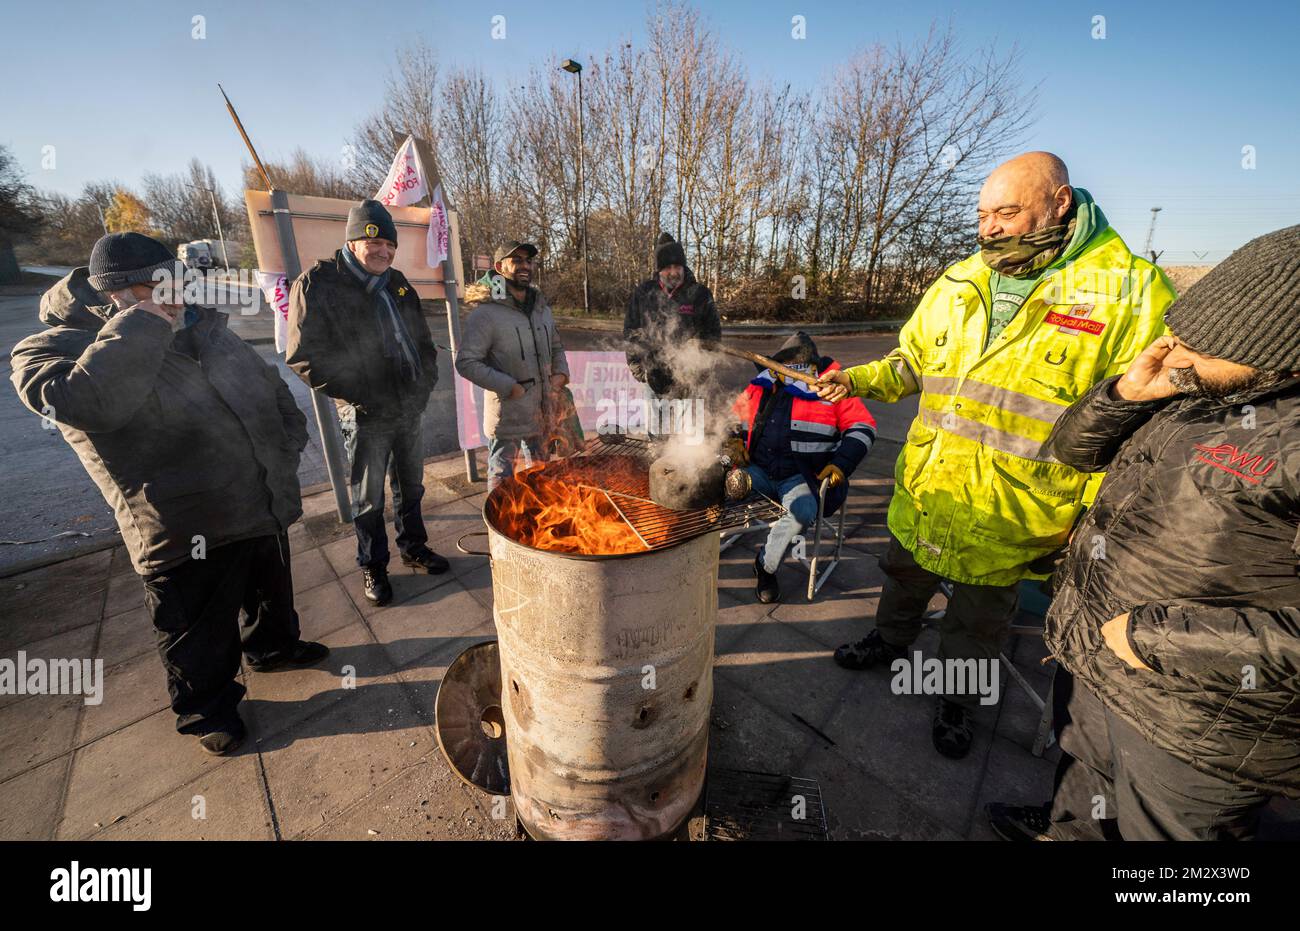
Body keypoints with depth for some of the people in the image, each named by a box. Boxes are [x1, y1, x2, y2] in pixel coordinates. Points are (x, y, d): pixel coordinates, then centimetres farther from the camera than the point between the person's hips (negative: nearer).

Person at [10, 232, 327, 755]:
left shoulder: (206, 330, 11)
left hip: (266, 507, 6)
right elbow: (87, 403, -33)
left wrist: (287, 449, 8)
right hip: (189, 532, -6)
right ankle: (207, 707, 37)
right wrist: (141, 326, -24)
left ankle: (273, 647, 53)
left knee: (273, 592, 27)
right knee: (201, 636, 13)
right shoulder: (56, 349, -9)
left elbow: (273, 389, 18)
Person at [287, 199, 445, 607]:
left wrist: (425, 382, 6)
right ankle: (373, 567, 26)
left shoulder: (397, 283, 10)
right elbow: (304, 358, -13)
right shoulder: (317, 284, -9)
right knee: (368, 500, 8)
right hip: (365, 416, -6)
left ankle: (413, 547, 37)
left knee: (411, 487, 19)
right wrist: (357, 396, -17)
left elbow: (422, 340, 19)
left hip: (410, 409, 6)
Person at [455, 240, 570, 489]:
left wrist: (560, 373, 2)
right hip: (506, 417, -6)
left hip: (543, 411, 7)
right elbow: (466, 362, -16)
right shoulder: (486, 313, -12)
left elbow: (556, 347, 22)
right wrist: (509, 386, -20)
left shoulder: (542, 308, 11)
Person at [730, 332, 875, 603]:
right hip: (759, 470, 3)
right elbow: (736, 415, 26)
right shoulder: (761, 386, 13)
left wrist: (841, 463, -9)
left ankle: (765, 566, -11)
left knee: (802, 511, -33)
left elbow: (863, 427, 3)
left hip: (801, 476, -3)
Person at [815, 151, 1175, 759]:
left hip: (1011, 514, -3)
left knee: (978, 619, 19)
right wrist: (858, 379, -5)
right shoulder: (956, 284, 2)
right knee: (903, 578, 25)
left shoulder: (1132, 291, -12)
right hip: (922, 492, 4)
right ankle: (889, 642, 53)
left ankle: (956, 697, 44)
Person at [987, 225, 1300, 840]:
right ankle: (1064, 830, 59)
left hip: (1197, 722, -7)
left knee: (1155, 829, 21)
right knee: (1084, 774, 32)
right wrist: (1128, 392, -10)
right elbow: (1073, 449, 7)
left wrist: (1157, 637, -26)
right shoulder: (1194, 396, 0)